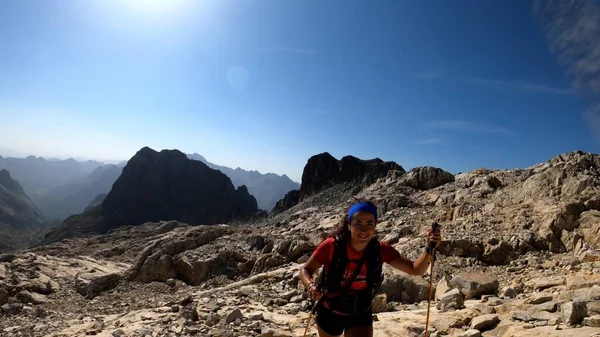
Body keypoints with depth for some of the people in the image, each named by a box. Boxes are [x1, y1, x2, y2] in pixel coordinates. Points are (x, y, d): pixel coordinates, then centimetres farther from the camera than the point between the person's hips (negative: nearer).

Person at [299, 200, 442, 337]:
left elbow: (415, 269, -15)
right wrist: (311, 287, -37)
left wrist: (429, 249, -34)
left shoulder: (380, 250, -20)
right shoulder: (331, 246, -28)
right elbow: (305, 270, -16)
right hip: (328, 312, 0)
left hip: (361, 315, 1)